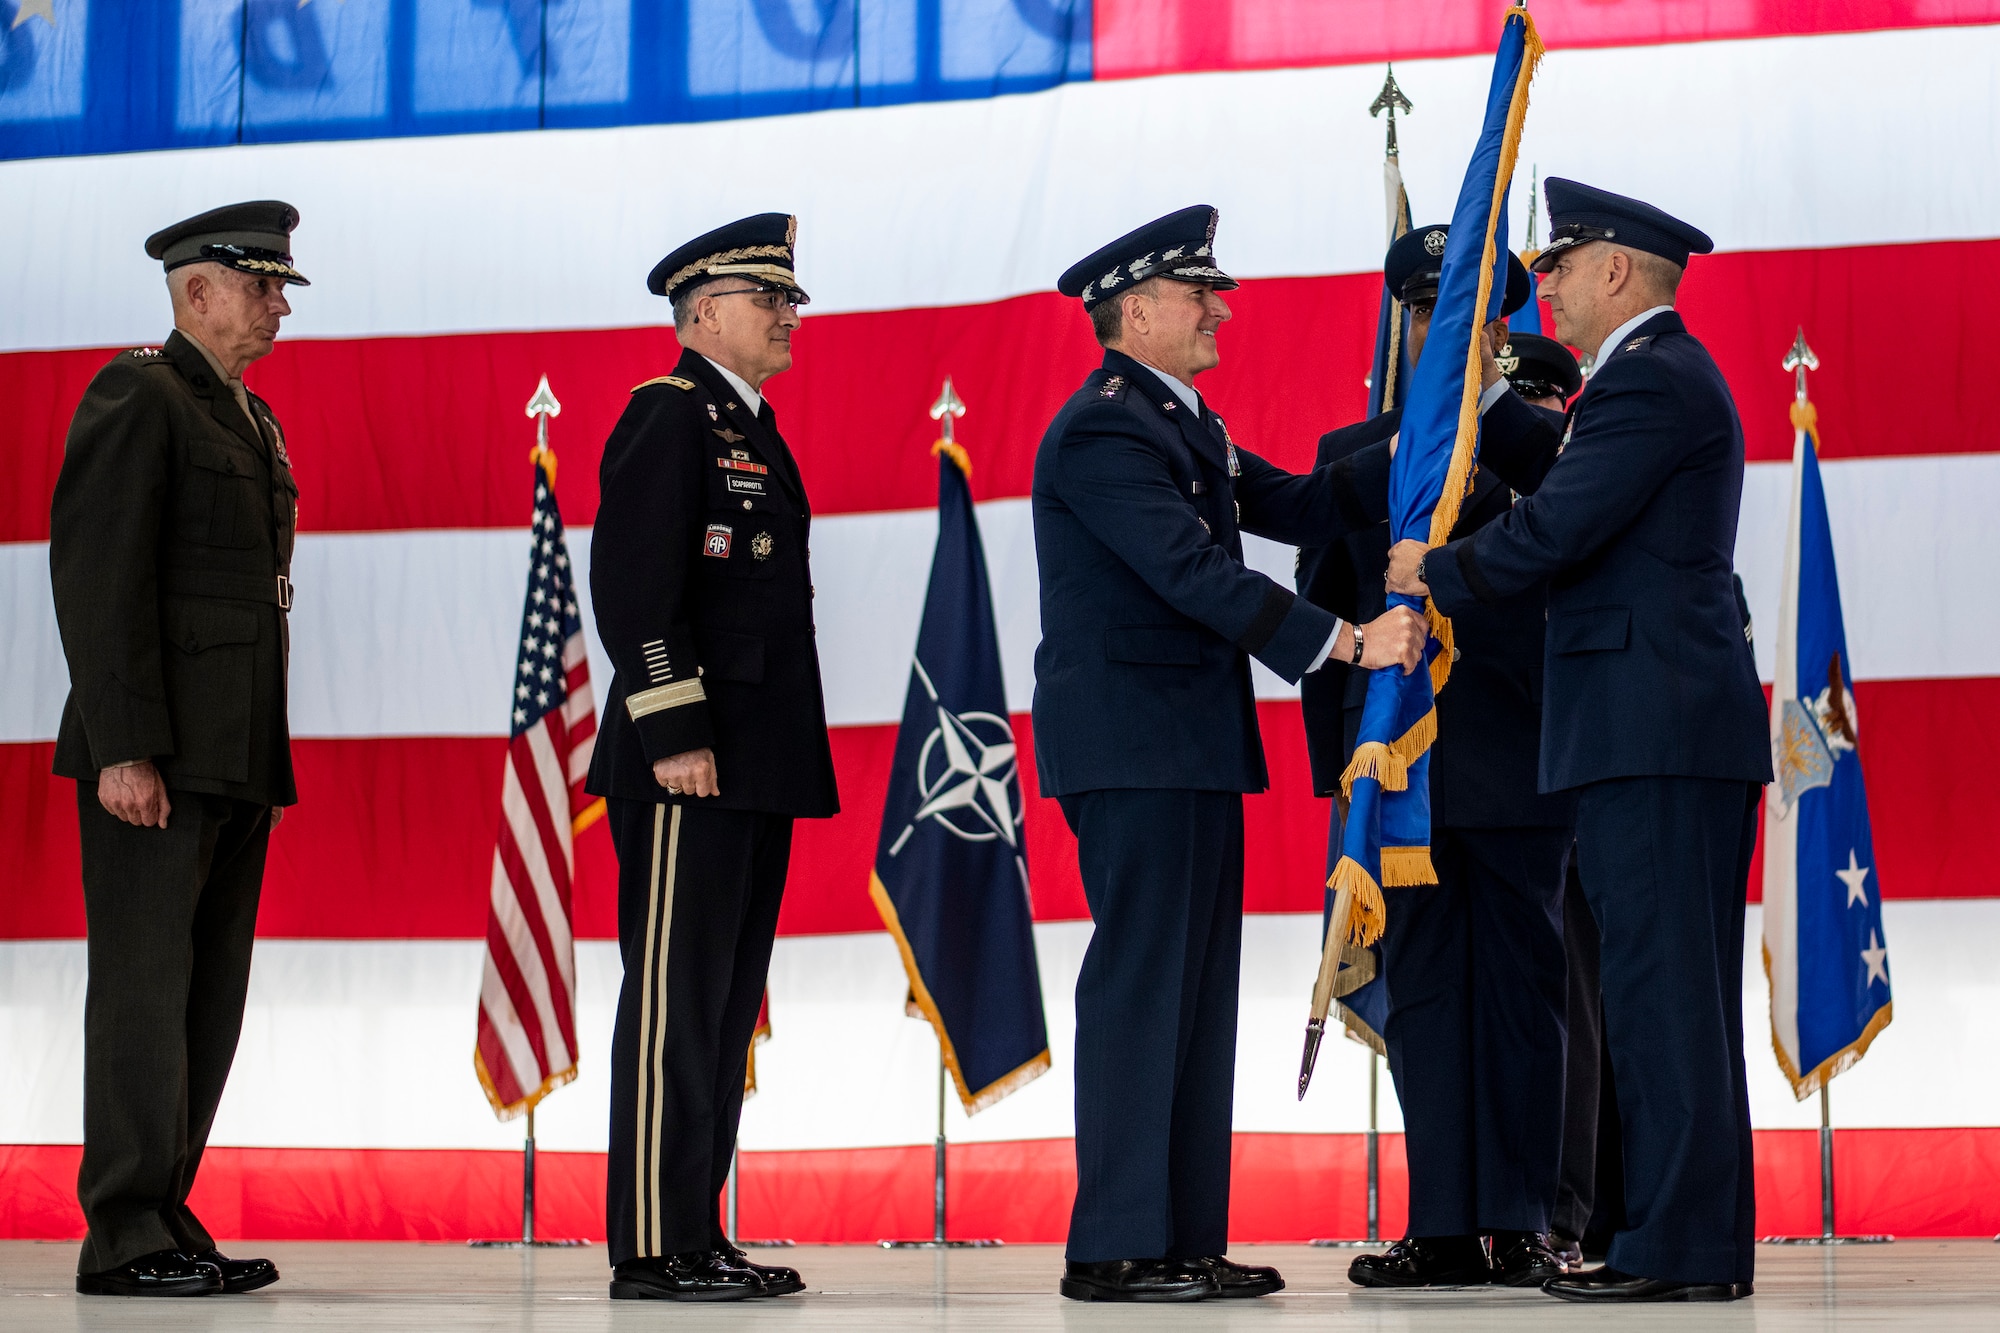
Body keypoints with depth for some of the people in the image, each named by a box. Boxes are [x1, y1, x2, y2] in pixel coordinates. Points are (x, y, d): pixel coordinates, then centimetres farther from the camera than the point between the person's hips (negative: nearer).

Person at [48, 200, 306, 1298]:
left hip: (237, 757, 9)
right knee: (143, 985, -7)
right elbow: (96, 578, -14)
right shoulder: (136, 394, -6)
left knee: (209, 998, 8)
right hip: (154, 758, -9)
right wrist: (124, 749, -20)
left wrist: (264, 762, 17)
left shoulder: (251, 418, 21)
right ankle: (124, 1239, -4)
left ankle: (161, 1218, 13)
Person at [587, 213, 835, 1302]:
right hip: (690, 763, -10)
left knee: (726, 1005, 11)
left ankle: (697, 1233, 16)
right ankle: (653, 1248, -5)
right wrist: (675, 734, -21)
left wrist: (788, 760, 18)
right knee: (675, 1000, -8)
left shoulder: (751, 427, 21)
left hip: (756, 764, 10)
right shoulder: (669, 413, -8)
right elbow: (632, 585, -16)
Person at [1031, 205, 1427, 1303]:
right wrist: (1346, 642, -25)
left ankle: (1187, 1238, 14)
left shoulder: (1182, 421, 19)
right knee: (1139, 984, -9)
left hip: (1191, 745, 10)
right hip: (1131, 746, -10)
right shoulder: (1102, 429, -14)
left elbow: (1293, 505, 19)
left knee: (1195, 991, 10)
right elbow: (1197, 572, -23)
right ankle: (1116, 1246, -6)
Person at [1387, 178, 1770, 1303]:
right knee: (1684, 989, 11)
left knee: (1659, 981, -10)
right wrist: (1483, 393, 24)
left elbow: (1559, 524, -17)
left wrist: (1440, 574, -3)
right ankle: (1705, 1242, 14)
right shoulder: (1670, 374, 21)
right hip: (1687, 724, 11)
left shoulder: (1649, 379, -12)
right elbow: (1560, 479, 27)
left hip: (1651, 727, -11)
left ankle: (1679, 1248, -9)